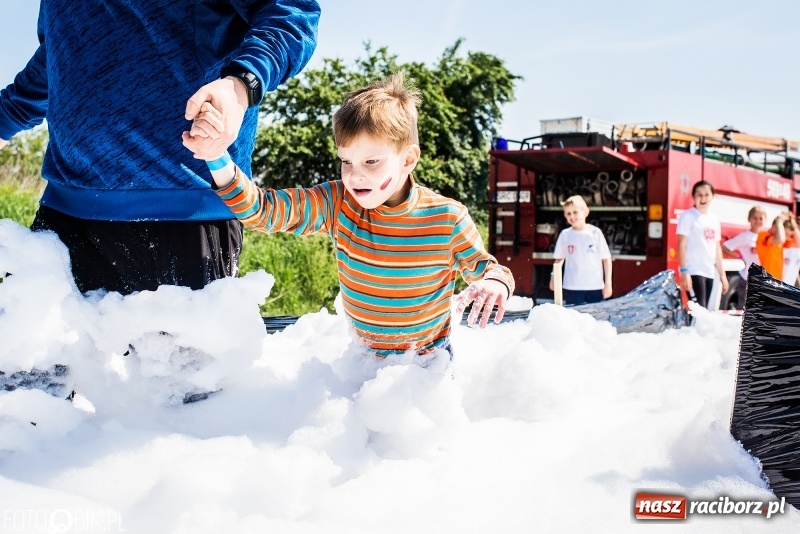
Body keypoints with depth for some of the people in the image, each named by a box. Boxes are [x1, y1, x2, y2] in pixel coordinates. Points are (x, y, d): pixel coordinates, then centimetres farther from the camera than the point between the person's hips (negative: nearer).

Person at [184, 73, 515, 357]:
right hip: (364, 357, 2)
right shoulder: (337, 204, -13)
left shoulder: (447, 219, -18)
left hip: (431, 359, -2)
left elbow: (484, 269, -5)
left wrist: (495, 284, -30)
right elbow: (261, 209, -19)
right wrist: (216, 158, -34)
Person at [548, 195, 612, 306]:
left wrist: (608, 283, -2)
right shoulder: (565, 234, 2)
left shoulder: (595, 232, -2)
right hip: (572, 288, 1)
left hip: (595, 287, -1)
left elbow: (606, 258, 1)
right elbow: (559, 259, 10)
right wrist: (554, 278, -1)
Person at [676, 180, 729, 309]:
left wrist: (722, 274, 17)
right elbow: (681, 245, -10)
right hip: (693, 272, -7)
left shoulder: (714, 219, 16)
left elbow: (717, 247, 20)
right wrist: (684, 271, -18)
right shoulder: (688, 216, -4)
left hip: (709, 272, 7)